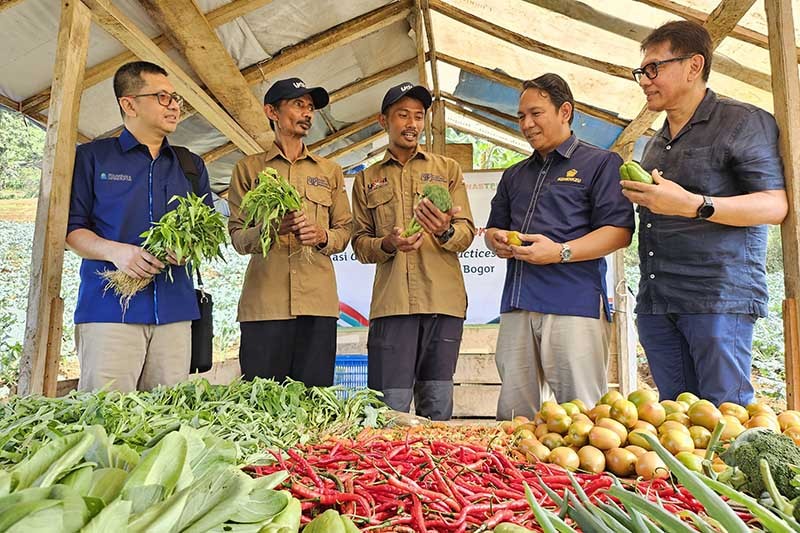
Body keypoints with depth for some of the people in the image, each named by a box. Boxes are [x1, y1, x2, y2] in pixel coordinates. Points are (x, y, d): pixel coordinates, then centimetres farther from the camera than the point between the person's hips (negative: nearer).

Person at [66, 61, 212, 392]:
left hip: (175, 310, 3)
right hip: (110, 305, -3)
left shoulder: (191, 166, 19)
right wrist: (115, 250, -15)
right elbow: (70, 228, 5)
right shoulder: (91, 156, 9)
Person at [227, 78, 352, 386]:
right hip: (264, 300, -1)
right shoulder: (248, 169, 12)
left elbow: (345, 229, 14)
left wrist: (323, 236, -8)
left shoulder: (330, 171, 19)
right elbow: (237, 237, 6)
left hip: (318, 301, 2)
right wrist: (271, 230, -14)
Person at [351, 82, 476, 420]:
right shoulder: (367, 179, 16)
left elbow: (467, 233, 7)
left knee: (437, 406, 5)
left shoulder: (447, 169, 14)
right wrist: (388, 244, -10)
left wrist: (445, 232, -16)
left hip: (443, 301, 1)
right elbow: (360, 243, 12)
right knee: (392, 407, -2)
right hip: (391, 302, 0)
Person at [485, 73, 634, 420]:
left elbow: (620, 231, -4)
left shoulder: (601, 163, 6)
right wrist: (497, 241, 6)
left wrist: (560, 252, -16)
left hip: (575, 303, -5)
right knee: (513, 414, 6)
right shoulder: (514, 175, 26)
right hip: (518, 305, 6)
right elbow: (493, 229, 31)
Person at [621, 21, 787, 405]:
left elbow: (775, 206, -10)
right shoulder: (656, 143, 22)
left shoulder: (743, 121, -1)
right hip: (656, 302, 7)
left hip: (719, 298, -6)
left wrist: (693, 205, -21)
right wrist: (638, 197, 7)